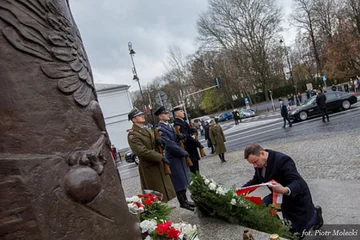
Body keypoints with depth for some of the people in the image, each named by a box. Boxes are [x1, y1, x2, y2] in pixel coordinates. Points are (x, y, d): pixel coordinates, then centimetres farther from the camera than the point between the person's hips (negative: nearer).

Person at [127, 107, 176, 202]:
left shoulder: (146, 130, 11)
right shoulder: (132, 134, -16)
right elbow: (142, 151, -24)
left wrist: (157, 141, -7)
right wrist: (161, 157, -24)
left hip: (158, 164, 9)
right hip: (148, 167, -8)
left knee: (165, 191, 19)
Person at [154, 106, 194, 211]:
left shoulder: (169, 126, 9)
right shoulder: (160, 129, -18)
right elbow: (170, 144, -23)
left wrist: (179, 136, -10)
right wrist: (184, 153, -15)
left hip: (179, 156, 9)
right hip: (173, 158, -9)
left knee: (183, 180, 18)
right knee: (179, 181, 3)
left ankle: (185, 200, 32)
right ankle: (182, 203, 19)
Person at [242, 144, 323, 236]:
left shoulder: (282, 160, -36)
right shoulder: (259, 162, -13)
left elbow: (297, 183, -41)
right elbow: (256, 180, 3)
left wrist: (285, 190, -62)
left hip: (297, 197, -6)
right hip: (279, 195, 6)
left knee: (297, 233, 4)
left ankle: (315, 213, 30)